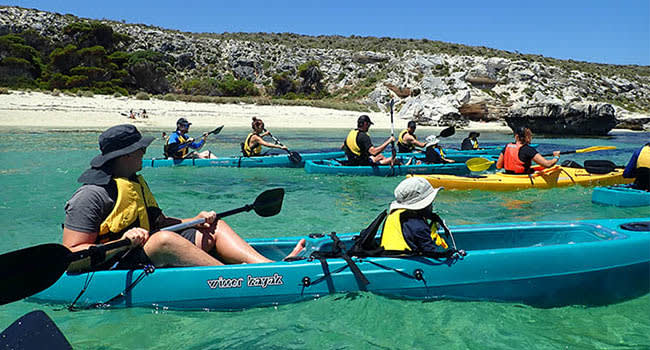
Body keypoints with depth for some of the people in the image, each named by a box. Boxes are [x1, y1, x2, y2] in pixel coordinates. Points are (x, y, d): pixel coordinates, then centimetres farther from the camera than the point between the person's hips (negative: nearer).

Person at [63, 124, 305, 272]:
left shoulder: (135, 182, 18)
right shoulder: (92, 195, -12)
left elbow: (160, 222, 16)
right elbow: (72, 255, -16)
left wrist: (196, 220, 0)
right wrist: (121, 243, -29)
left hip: (146, 255, 9)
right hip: (114, 267, -9)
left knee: (215, 228, 0)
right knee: (165, 239, -38)